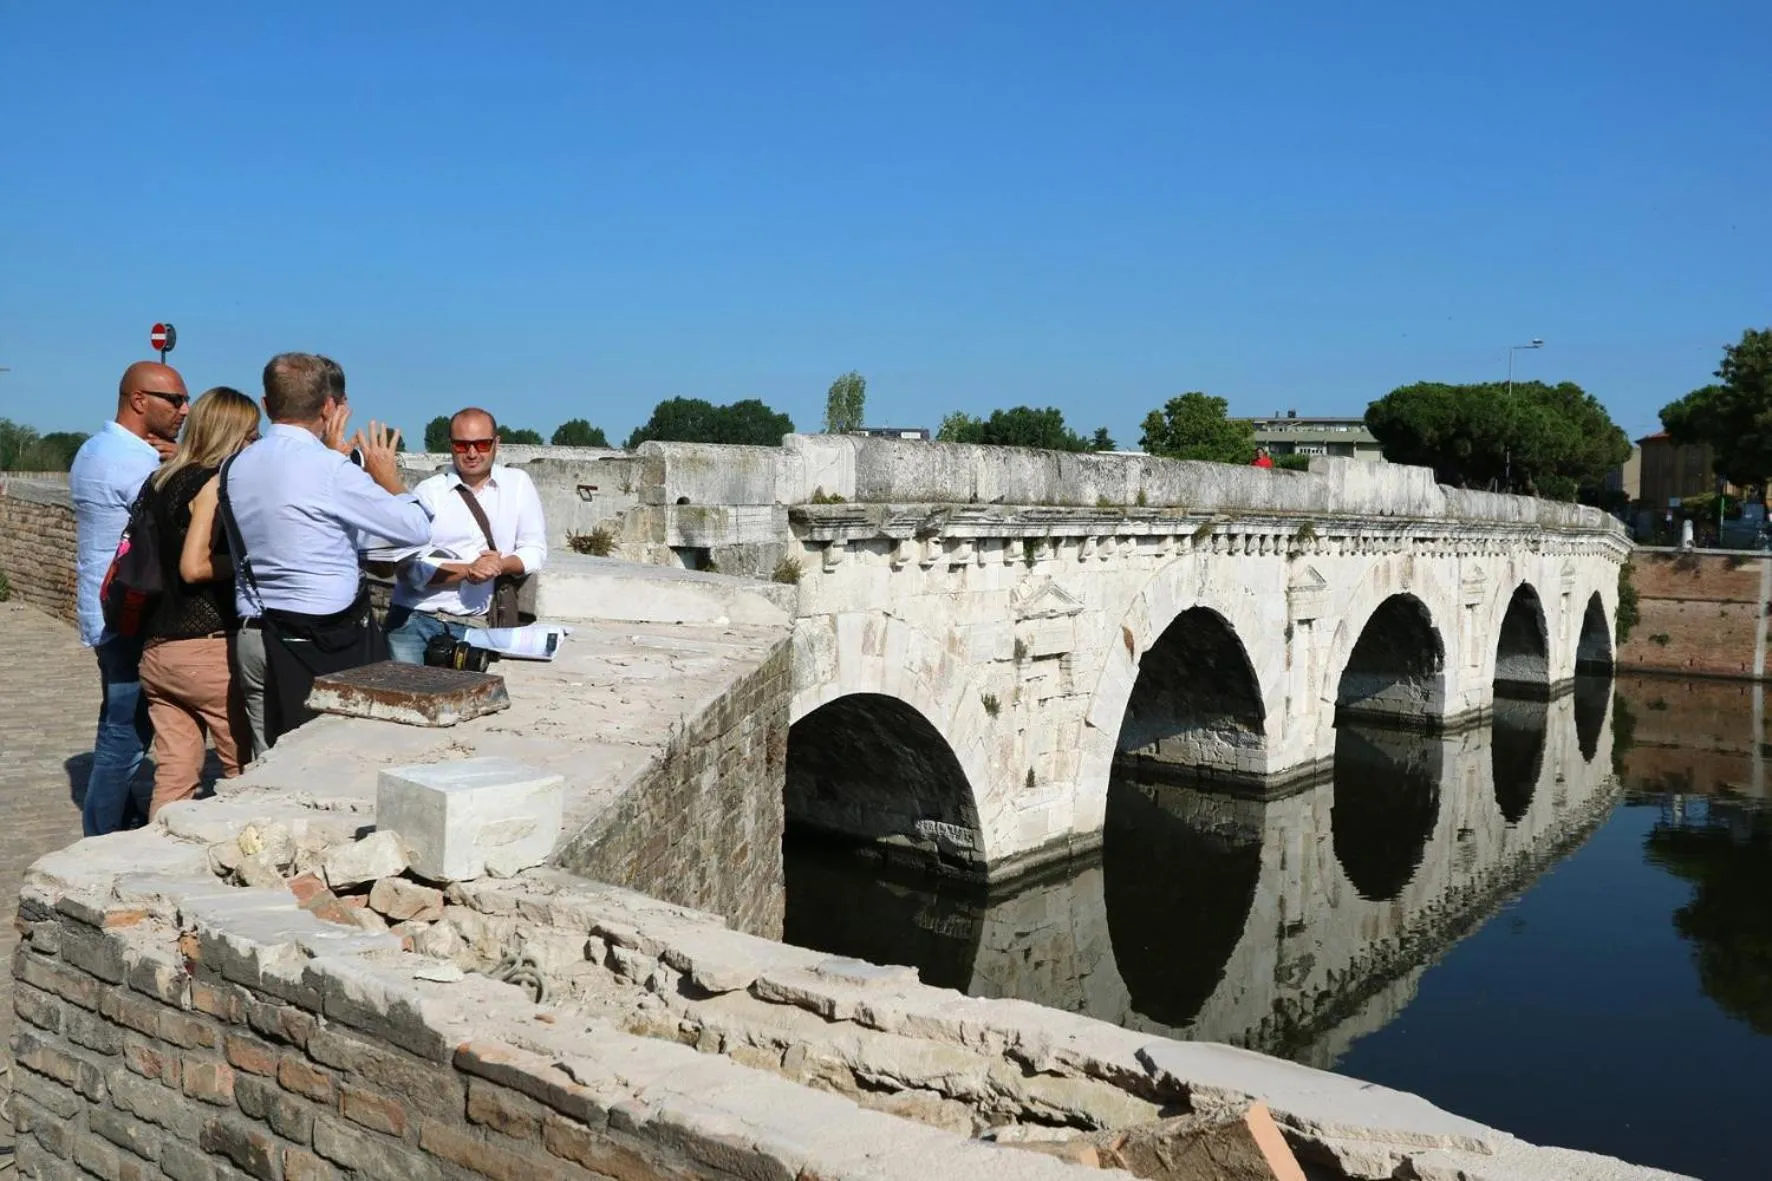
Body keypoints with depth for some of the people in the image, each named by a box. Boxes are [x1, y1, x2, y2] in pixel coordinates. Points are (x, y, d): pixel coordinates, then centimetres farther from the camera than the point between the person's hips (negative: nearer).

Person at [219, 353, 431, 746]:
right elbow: (416, 528, -9)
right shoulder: (328, 468, -15)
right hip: (333, 644, -7)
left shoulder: (234, 468, 8)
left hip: (257, 631, 7)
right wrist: (388, 476, 8)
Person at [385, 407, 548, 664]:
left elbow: (535, 550, 6)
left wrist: (501, 565, -14)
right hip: (414, 616, 0)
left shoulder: (518, 484, 7)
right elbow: (412, 567, -5)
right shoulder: (428, 492, 1)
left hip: (473, 624, 1)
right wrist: (467, 570, -19)